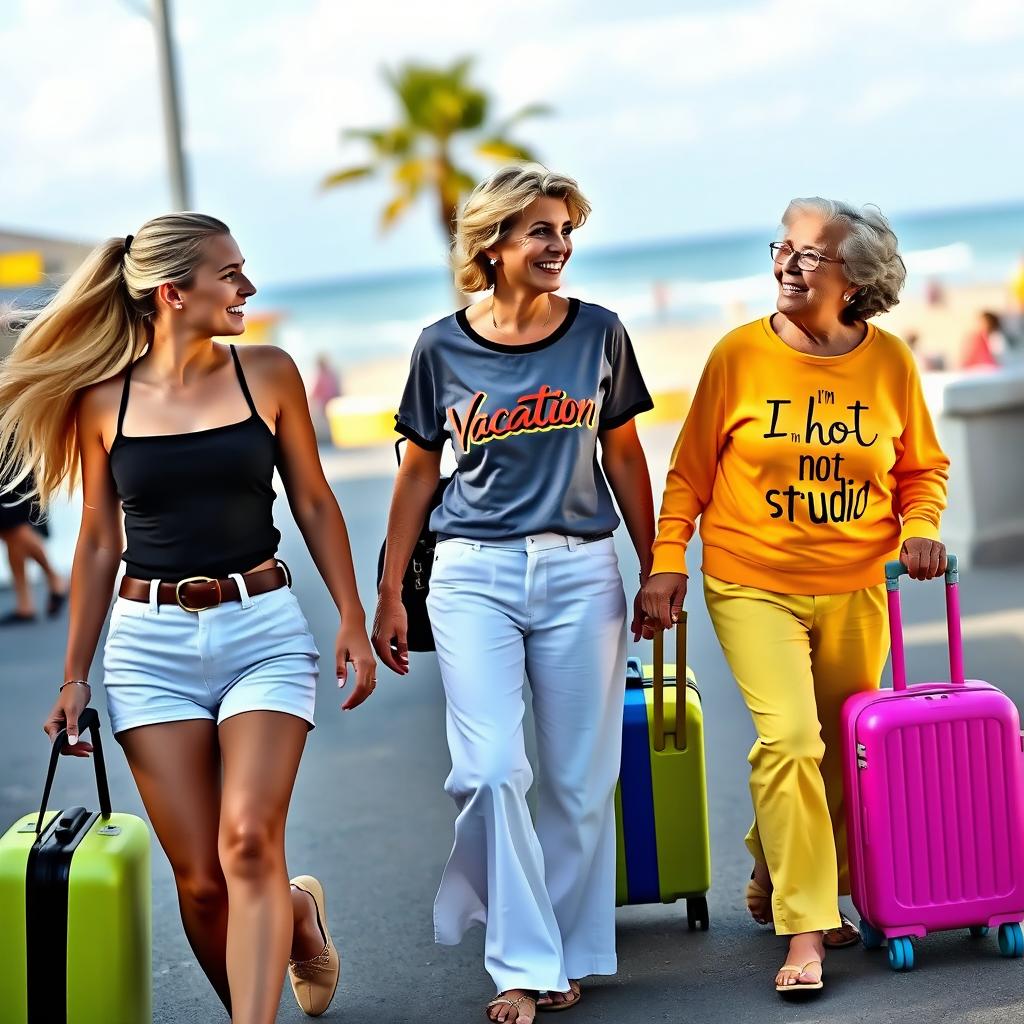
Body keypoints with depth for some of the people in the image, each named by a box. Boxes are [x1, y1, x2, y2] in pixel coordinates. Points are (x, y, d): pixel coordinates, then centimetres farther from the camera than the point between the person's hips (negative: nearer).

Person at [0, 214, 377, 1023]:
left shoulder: (267, 374, 2)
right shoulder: (102, 400, 2)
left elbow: (314, 505, 8)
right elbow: (99, 543, 9)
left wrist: (352, 619, 2)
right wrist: (75, 675, 10)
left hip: (263, 629, -1)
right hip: (151, 643, 1)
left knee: (248, 842, -18)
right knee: (200, 881, 0)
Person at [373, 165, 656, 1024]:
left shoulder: (599, 333, 4)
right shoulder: (444, 348, 2)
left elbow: (623, 456, 11)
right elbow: (420, 472, 10)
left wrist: (654, 571, 10)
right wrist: (389, 594, 10)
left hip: (581, 572, 1)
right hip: (474, 574, -1)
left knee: (582, 780, 4)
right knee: (491, 769, -11)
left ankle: (568, 955, 19)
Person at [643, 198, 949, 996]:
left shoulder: (890, 361, 0)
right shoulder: (740, 354, -5)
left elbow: (924, 468, 11)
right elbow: (690, 472, 1)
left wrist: (920, 528, -7)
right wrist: (667, 562, -4)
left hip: (856, 591, 3)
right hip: (754, 584, -3)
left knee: (843, 753, 10)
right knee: (790, 737, -16)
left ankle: (777, 882, 34)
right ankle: (805, 931, -9)